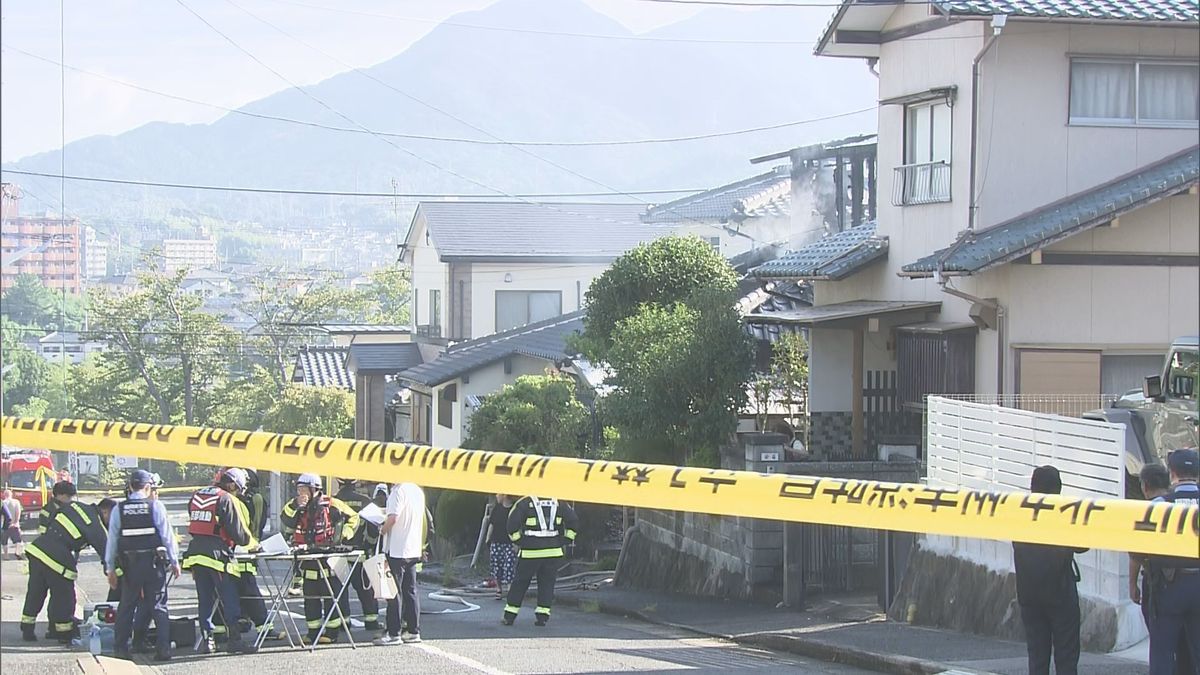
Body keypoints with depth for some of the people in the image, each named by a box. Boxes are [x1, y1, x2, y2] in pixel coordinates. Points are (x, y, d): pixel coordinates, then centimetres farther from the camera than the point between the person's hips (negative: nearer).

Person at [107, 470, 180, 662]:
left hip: (130, 564, 2)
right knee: (158, 606, 3)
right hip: (154, 563, -2)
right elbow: (167, 535, -4)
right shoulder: (156, 506, -4)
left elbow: (112, 540, 4)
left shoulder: (119, 509, 2)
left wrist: (110, 568, 11)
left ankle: (120, 647, 12)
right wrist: (174, 561, 5)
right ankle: (163, 649, -2)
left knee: (126, 606, 12)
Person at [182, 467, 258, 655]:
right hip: (218, 554, -6)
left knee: (205, 598, 10)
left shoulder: (196, 496, 14)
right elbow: (238, 532, -8)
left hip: (195, 553, 6)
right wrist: (252, 542, 10)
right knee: (230, 599, -1)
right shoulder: (227, 500, -7)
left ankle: (206, 639, 8)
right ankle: (235, 638, -2)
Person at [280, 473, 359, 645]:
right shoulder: (296, 506, 8)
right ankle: (313, 632, 16)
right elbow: (285, 523, -5)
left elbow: (353, 517, 1)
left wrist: (341, 536, -6)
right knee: (310, 597, 9)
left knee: (331, 595, -2)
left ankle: (332, 632, 3)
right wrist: (294, 506, -16)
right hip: (308, 560, 5)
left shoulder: (330, 505, -7)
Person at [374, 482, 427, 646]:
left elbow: (393, 517, -24)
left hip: (397, 550, -8)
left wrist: (383, 530, -7)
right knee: (410, 591, 12)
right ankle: (413, 631, 13)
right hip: (414, 550, 8)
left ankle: (394, 633, -2)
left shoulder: (398, 490, -16)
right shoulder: (418, 491, 10)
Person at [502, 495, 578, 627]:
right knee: (547, 583, 11)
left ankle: (509, 616, 13)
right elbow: (573, 521, 2)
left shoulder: (525, 503, -3)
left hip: (530, 551, -2)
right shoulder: (559, 503, 5)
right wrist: (565, 541, 8)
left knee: (520, 583, 9)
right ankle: (542, 616, 6)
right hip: (553, 551, 2)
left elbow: (512, 524, -10)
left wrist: (518, 541, 2)